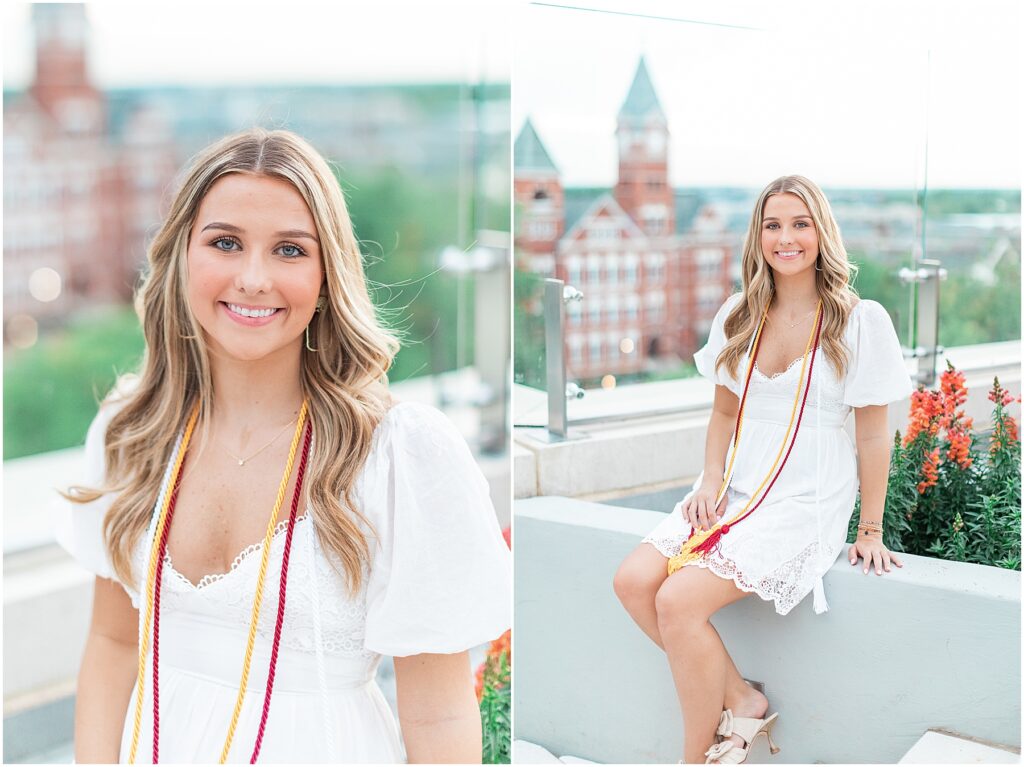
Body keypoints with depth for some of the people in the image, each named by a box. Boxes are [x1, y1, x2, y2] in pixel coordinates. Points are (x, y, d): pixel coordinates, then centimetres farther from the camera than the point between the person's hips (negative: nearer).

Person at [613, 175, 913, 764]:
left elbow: (874, 434, -2)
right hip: (735, 491, 6)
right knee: (634, 580, -17)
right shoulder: (739, 315, 9)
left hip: (808, 503, -6)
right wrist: (712, 478, 1)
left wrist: (871, 531, -1)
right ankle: (742, 701, -1)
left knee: (679, 600, -23)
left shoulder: (861, 320, -5)